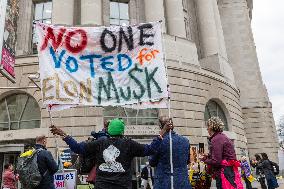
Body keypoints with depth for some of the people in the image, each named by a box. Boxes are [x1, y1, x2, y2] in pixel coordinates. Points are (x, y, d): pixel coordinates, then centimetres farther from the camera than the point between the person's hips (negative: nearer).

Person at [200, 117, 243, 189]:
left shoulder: (216, 139, -14)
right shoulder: (223, 137, 15)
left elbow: (215, 162, -19)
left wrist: (204, 159, -1)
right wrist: (208, 156, 17)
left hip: (225, 174, -10)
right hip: (230, 171, 10)